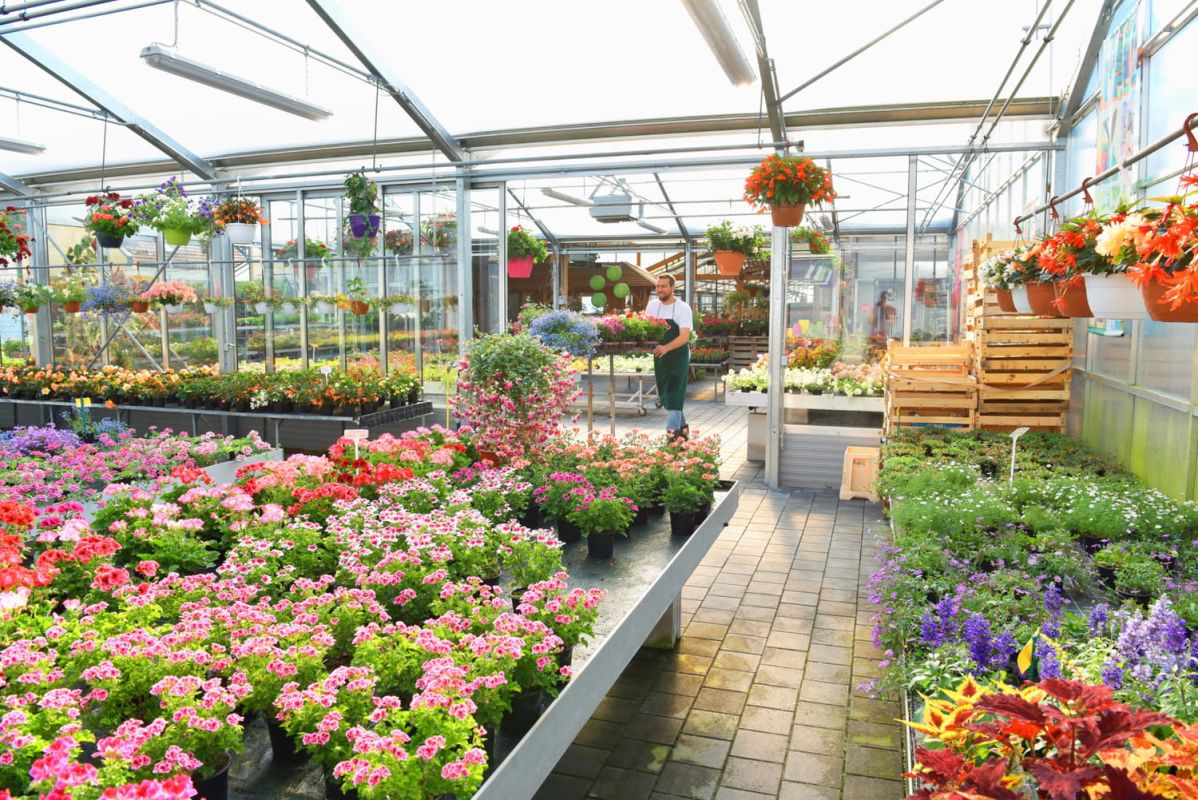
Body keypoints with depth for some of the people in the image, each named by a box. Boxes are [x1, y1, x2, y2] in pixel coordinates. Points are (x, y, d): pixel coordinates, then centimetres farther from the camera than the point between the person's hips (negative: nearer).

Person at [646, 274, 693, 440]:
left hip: (678, 357, -5)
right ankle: (682, 426, 30)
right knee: (664, 395, 12)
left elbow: (684, 337, -21)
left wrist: (666, 348, -37)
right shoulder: (652, 305, 4)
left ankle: (672, 431, -10)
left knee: (674, 395, -11)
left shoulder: (683, 308, -12)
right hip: (659, 357, 5)